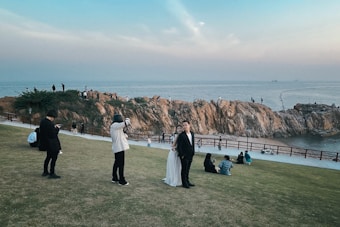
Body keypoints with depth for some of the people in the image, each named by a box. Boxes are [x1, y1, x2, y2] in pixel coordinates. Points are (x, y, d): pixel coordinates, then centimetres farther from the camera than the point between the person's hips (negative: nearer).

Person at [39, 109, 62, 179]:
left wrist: (54, 127, 8)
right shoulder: (50, 124, -25)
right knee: (54, 158, 3)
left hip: (46, 144, 9)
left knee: (48, 157, 22)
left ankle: (45, 172, 32)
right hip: (52, 145, -9)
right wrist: (57, 128, -8)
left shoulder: (42, 121, 3)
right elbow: (53, 135, -21)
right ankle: (52, 174, 9)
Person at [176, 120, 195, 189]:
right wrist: (181, 155, -15)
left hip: (190, 155, 6)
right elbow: (179, 146, -13)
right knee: (184, 169, 3)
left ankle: (187, 181, 26)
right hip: (184, 155, -6)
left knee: (187, 169, 15)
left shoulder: (192, 134, 7)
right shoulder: (181, 135, -14)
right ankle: (184, 183, 13)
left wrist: (193, 152, 10)